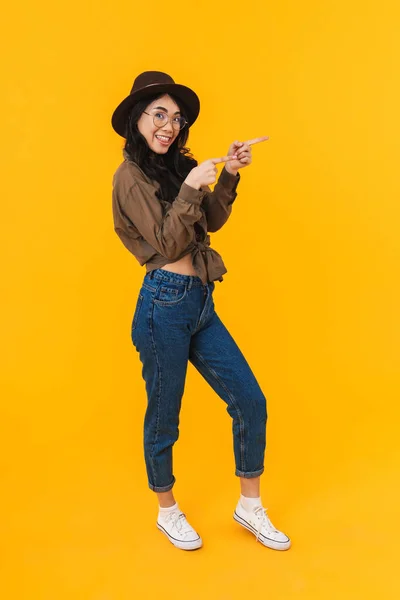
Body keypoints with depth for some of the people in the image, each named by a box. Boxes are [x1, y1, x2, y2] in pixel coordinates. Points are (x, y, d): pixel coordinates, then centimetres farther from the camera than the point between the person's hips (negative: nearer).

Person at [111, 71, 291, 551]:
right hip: (165, 305, -7)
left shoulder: (175, 165, 14)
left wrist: (229, 175, 0)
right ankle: (167, 513, 34)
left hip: (200, 303, 8)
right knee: (164, 418, 10)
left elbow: (212, 220, 11)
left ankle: (250, 507, 26)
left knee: (250, 402, 7)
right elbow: (167, 245, -12)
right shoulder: (130, 176, -8)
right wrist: (190, 187, -19)